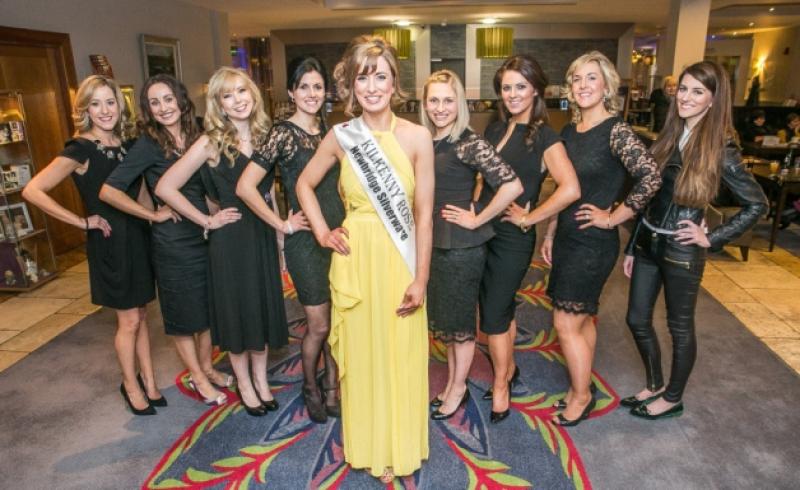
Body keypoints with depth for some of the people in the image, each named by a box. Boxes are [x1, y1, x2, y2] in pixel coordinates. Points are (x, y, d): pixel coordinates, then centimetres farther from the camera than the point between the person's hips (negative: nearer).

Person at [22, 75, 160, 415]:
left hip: (138, 235, 6)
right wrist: (83, 222, -14)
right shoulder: (80, 150, -11)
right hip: (109, 241, -5)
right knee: (129, 320, 4)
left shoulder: (128, 144, 6)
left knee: (140, 315, 14)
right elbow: (32, 191, -16)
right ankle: (131, 385, 24)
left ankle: (148, 381, 27)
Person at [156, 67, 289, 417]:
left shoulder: (265, 135, 2)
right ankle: (244, 383, 30)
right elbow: (165, 188, -13)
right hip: (230, 238, -4)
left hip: (263, 234, 4)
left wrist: (280, 226, 6)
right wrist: (207, 221, -10)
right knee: (236, 309, 10)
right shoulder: (211, 143, -11)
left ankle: (261, 379, 33)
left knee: (264, 306, 14)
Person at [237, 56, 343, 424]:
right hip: (305, 239, -6)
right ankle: (310, 388, 31)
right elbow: (245, 187, -18)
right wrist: (282, 224, -13)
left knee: (337, 320, 12)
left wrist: (343, 221, 9)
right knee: (319, 324, 5)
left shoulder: (329, 129, 8)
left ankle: (332, 389, 31)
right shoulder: (283, 134, -11)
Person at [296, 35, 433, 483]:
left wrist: (420, 279, -8)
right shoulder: (340, 137, -1)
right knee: (361, 353, 14)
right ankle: (368, 445, 38)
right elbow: (305, 184, 15)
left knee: (400, 354, 10)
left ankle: (399, 446, 35)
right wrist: (322, 232, 4)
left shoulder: (417, 136, -6)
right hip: (355, 260, 2)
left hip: (400, 260, -1)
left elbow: (423, 213, -6)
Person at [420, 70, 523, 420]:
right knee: (442, 317, 18)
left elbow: (512, 185, -24)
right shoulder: (426, 141, 6)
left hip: (462, 246, -7)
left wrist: (477, 219, -17)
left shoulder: (469, 143, -15)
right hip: (432, 242, 7)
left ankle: (458, 389, 27)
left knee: (460, 319, 8)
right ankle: (452, 381, 36)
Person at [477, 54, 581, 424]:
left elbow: (570, 189, -26)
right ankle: (508, 370, 39)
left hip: (513, 238, -6)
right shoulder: (495, 130, 8)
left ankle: (500, 387, 23)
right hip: (484, 231, 6)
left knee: (493, 315, 2)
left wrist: (528, 218, -18)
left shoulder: (544, 137, -12)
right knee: (501, 308, 18)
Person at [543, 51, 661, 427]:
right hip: (568, 237, 7)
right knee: (582, 319, 17)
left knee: (566, 323, -1)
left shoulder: (616, 131, -14)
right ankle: (580, 388, 33)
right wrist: (550, 234, 13)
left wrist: (612, 217, -18)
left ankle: (581, 396, 20)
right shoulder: (569, 131, 8)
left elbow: (651, 177, -25)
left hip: (594, 241, -7)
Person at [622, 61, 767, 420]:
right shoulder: (669, 137, 5)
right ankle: (654, 386, 36)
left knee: (680, 327, 11)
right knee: (637, 319, 14)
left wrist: (711, 239, -10)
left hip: (681, 251, -6)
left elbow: (756, 204, -6)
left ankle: (672, 399, 30)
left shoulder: (720, 149, -12)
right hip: (647, 243, 6)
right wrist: (632, 246, 10)